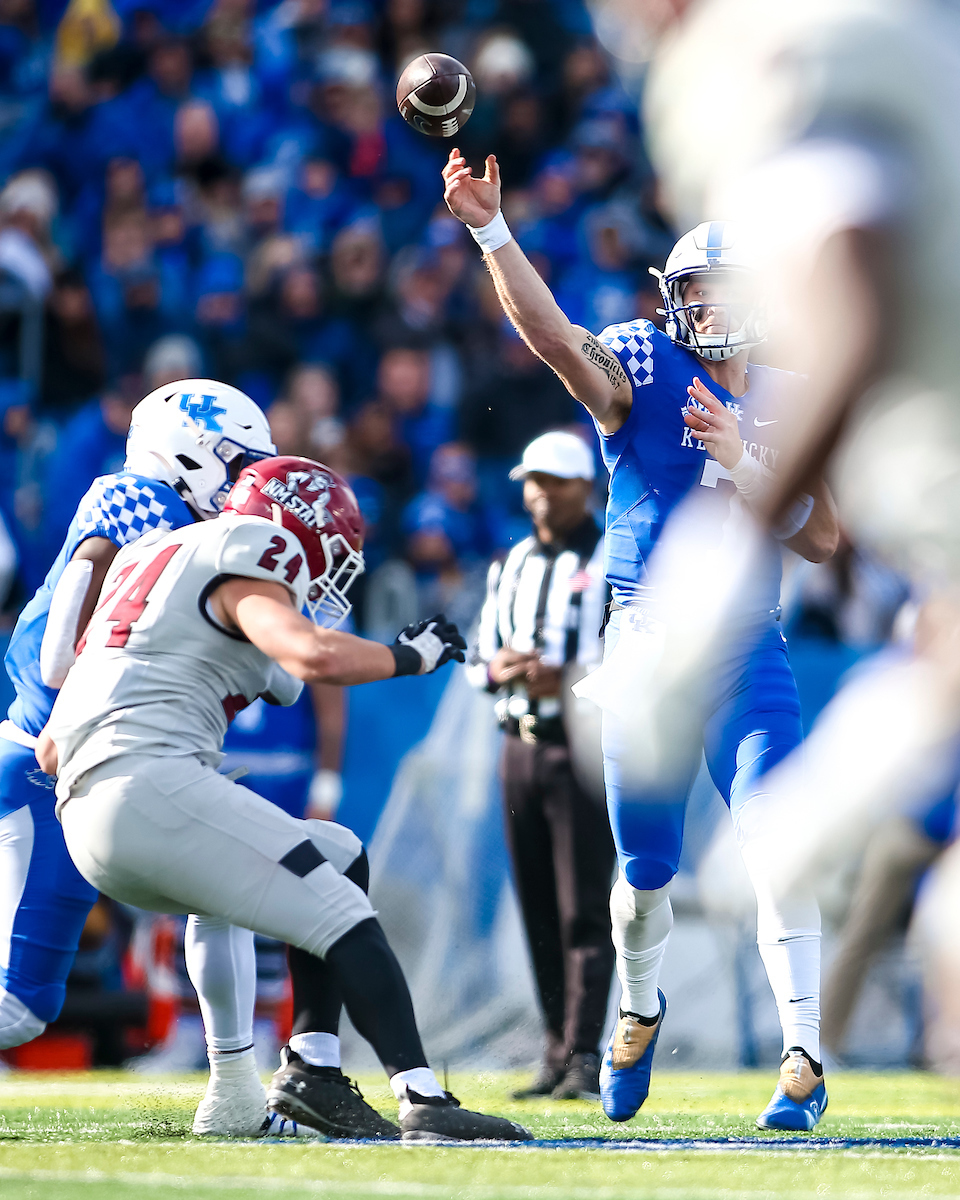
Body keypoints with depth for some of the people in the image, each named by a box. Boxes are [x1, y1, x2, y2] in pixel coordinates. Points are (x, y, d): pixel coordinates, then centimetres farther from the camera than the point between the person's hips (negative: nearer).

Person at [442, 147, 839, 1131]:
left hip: (748, 655, 1)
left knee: (780, 858, -13)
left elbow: (823, 539, -1)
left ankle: (803, 1060, -7)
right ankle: (639, 1009, 38)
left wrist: (738, 462, -15)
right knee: (646, 873, 8)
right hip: (646, 653, -1)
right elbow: (549, 331, -24)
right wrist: (489, 228, -39)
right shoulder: (640, 370, -5)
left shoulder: (791, 404, 5)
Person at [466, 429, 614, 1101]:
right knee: (539, 911, 7)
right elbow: (480, 659, 19)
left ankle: (585, 1059, -13)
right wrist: (499, 668, -5)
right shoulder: (512, 565, 18)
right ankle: (557, 1054, 12)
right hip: (521, 744, 6)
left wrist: (569, 681, -21)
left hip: (586, 744, -6)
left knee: (585, 911, -10)